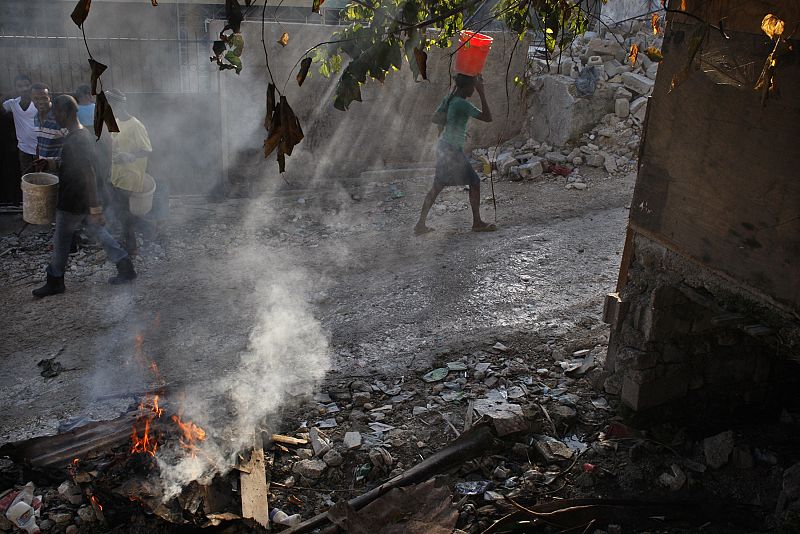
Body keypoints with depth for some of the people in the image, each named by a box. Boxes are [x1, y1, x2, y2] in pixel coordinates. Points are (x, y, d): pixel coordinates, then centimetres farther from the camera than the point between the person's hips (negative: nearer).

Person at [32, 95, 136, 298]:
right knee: (99, 233, 15)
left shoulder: (75, 141, -25)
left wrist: (95, 209, -27)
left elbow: (89, 175, -28)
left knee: (61, 241, 7)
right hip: (84, 199, 9)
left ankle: (55, 282, 22)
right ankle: (126, 268, 16)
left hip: (73, 203, -9)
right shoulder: (84, 133, 5)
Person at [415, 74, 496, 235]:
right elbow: (488, 117, -18)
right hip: (453, 150, -9)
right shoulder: (462, 104, -19)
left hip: (443, 147, 9)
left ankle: (420, 225, 13)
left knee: (438, 186, 12)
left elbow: (436, 118, 17)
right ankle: (477, 223, 10)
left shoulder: (448, 99, 7)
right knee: (474, 182, 3)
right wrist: (481, 92, -16)